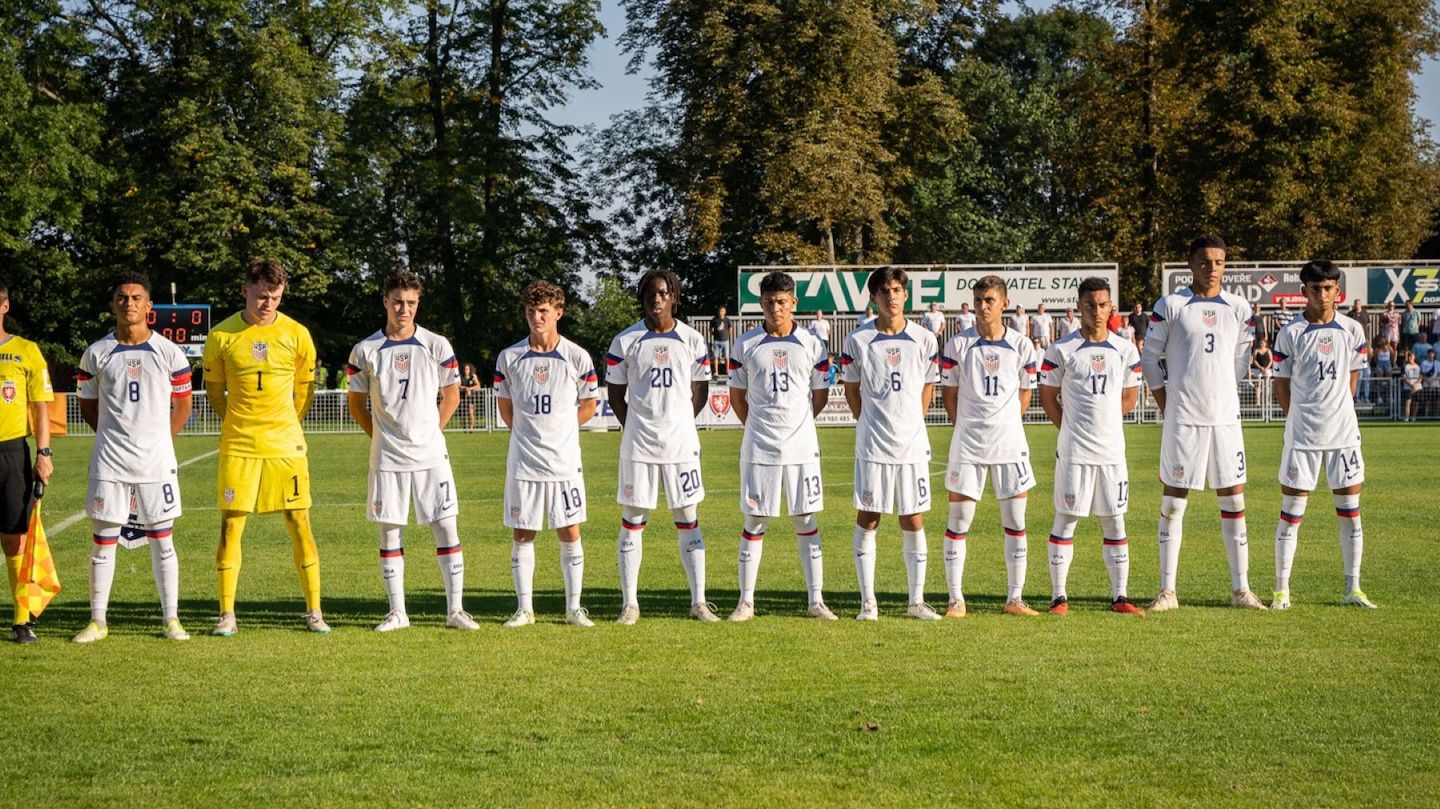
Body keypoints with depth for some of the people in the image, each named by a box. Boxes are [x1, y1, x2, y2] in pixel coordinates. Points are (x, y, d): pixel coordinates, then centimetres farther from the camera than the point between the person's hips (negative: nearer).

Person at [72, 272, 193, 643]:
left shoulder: (169, 353, 1)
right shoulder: (96, 354, 2)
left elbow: (182, 405, 11)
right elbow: (87, 405, 13)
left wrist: (157, 442, 7)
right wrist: (116, 437, 7)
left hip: (156, 462, 0)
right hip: (108, 463, 0)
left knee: (162, 541, 4)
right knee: (103, 541, 3)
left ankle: (171, 620, 11)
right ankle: (97, 622, 10)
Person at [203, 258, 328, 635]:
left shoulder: (297, 334, 0)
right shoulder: (222, 336, -1)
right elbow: (214, 391, 13)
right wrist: (240, 424, 12)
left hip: (286, 446, 1)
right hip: (238, 447, 0)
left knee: (300, 524, 1)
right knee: (231, 525, -2)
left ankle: (314, 612, 8)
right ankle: (227, 614, 5)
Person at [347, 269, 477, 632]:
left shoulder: (437, 346, 1)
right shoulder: (365, 351, 1)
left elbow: (451, 396, 11)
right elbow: (356, 402, 12)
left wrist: (429, 433, 9)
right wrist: (380, 437, 8)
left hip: (431, 455, 0)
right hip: (387, 457, 0)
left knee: (446, 528, -3)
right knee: (389, 532, 3)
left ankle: (455, 610, 3)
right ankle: (397, 612, 11)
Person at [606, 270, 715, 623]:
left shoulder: (692, 340, 4)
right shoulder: (625, 342, 1)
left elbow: (700, 392, 12)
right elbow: (615, 394, 7)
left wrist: (675, 422, 5)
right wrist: (635, 428, 1)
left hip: (681, 441, 1)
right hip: (638, 444, -1)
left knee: (688, 521, 4)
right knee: (632, 521, 1)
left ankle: (699, 601, 8)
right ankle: (629, 604, 6)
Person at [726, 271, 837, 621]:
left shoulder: (811, 345, 3)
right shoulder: (745, 345, 2)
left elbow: (820, 396, 11)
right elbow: (737, 396, 11)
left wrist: (794, 424, 11)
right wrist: (761, 426, 8)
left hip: (802, 447, 0)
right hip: (758, 447, 0)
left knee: (806, 521, 3)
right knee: (754, 522, 2)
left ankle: (816, 600, 8)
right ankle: (746, 601, 7)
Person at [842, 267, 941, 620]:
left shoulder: (924, 340, 4)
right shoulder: (858, 340, 0)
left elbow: (928, 388, 14)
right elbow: (851, 389, 10)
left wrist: (910, 424, 9)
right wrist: (869, 424, 6)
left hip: (912, 445, 1)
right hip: (872, 445, -1)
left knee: (914, 521, 4)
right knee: (867, 519, 0)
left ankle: (916, 601, 10)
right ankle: (868, 601, 6)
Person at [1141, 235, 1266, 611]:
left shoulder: (1239, 308, 6)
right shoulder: (1170, 306, -3)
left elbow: (1241, 358, 16)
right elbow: (1150, 358, 2)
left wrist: (1223, 393, 10)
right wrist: (1166, 405, 0)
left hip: (1225, 417, 3)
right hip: (1183, 419, -3)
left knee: (1234, 501, 5)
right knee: (1173, 502, 1)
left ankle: (1241, 589, 10)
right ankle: (1167, 591, 5)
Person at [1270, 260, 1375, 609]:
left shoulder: (1352, 330, 4)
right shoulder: (1290, 333, -5)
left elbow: (1353, 375, 15)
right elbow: (1281, 384, 2)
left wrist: (1339, 411, 10)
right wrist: (1301, 418, 1)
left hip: (1344, 432, 3)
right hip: (1302, 435, -3)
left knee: (1350, 511, 5)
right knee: (1291, 512, 0)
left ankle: (1353, 589, 13)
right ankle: (1282, 590, 6)